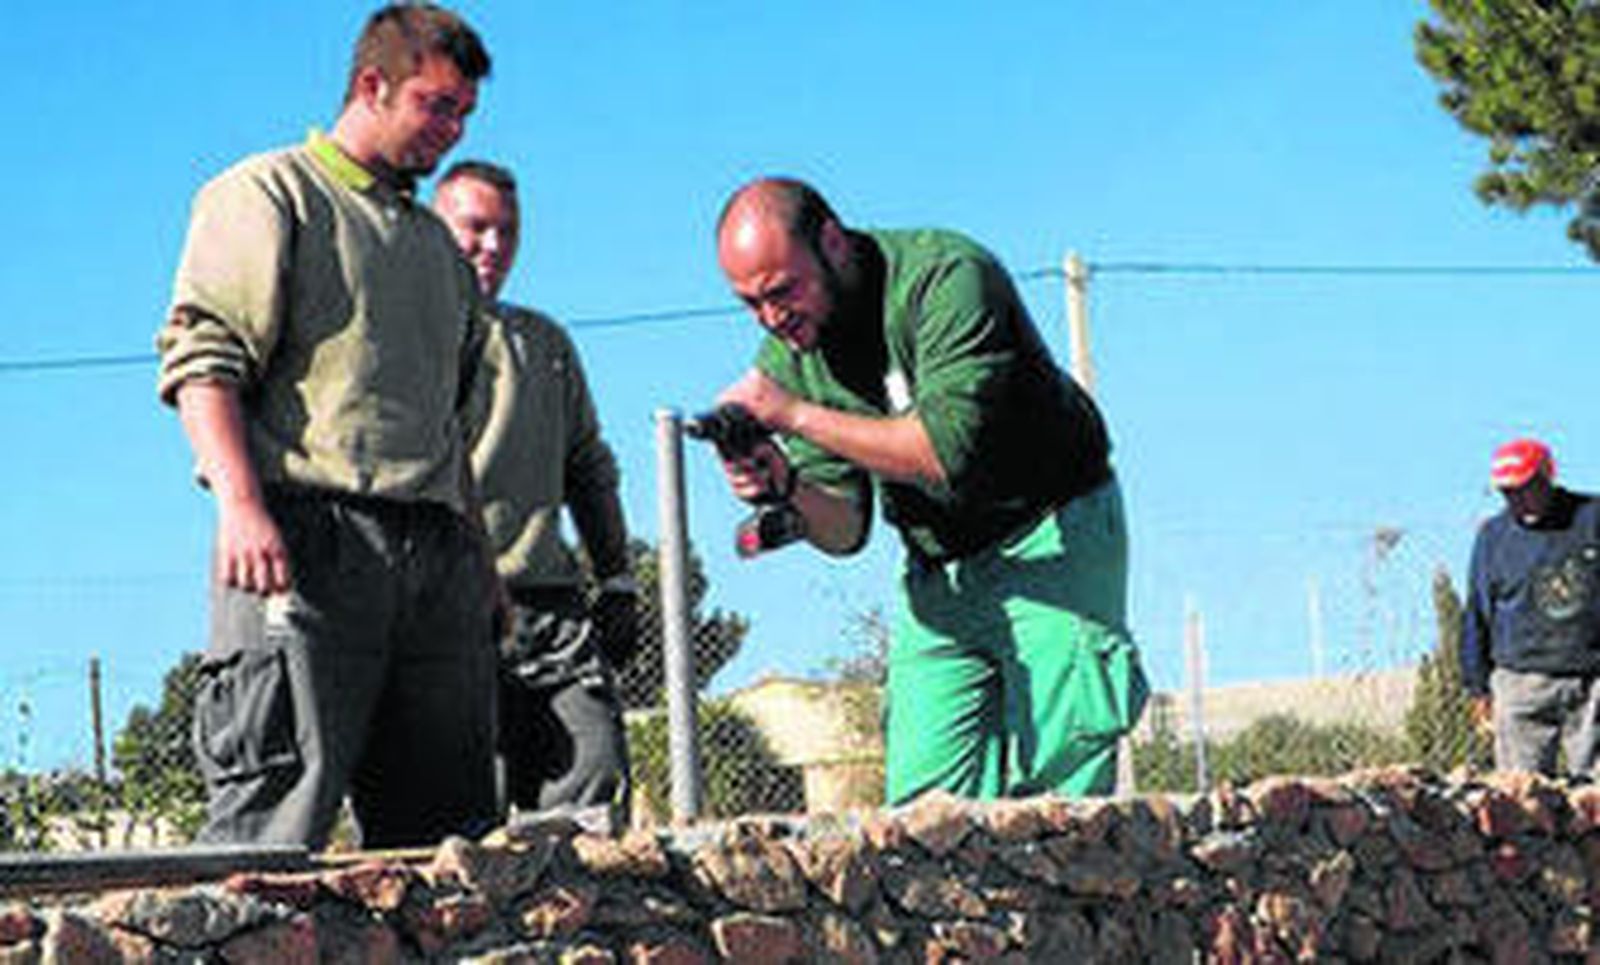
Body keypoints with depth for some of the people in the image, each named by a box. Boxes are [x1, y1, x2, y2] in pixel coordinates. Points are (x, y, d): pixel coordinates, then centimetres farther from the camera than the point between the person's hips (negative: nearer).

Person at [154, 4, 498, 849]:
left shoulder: (438, 246, 29)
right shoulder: (267, 194, 6)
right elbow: (203, 358, -6)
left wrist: (477, 554, 19)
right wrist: (241, 505, -20)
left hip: (437, 552, 7)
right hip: (309, 537, -7)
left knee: (445, 826, 1)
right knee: (276, 814, -16)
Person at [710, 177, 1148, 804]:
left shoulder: (946, 277, -22)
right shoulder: (789, 357, -3)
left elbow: (949, 449, -34)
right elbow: (845, 530, -3)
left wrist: (796, 416, -32)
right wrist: (786, 488, -25)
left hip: (1050, 540, -6)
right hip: (938, 571, 6)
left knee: (1058, 785, -12)